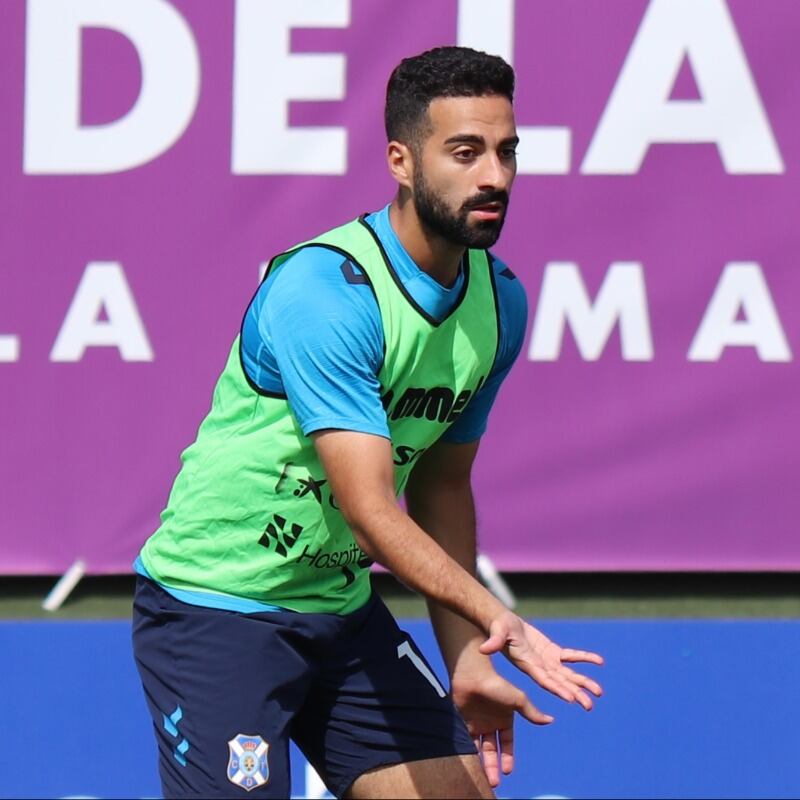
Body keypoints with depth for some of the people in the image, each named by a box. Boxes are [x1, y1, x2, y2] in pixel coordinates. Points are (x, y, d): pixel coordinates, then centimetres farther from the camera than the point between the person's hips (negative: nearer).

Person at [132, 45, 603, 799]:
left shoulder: (500, 302, 1)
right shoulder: (324, 291, -24)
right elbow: (369, 508, -30)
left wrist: (467, 659, 3)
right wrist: (500, 620, -41)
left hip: (342, 607, 8)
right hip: (215, 606, -8)